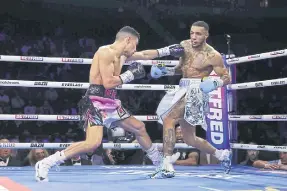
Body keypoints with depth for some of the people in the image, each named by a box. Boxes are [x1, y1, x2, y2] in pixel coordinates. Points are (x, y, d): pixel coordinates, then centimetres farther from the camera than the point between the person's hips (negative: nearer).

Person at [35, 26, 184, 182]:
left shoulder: (122, 56, 15)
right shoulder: (106, 52, -13)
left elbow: (144, 55, 31)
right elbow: (108, 83, -21)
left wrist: (167, 50, 32)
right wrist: (130, 74, -10)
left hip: (110, 103, 10)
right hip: (96, 102, -10)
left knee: (139, 128, 19)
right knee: (93, 143, -27)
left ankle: (160, 163, 37)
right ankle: (45, 164, -20)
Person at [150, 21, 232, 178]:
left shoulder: (213, 56, -10)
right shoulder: (184, 45, 9)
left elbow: (227, 78, -3)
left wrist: (214, 83, -24)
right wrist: (164, 71, 6)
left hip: (195, 92, -8)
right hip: (183, 90, 8)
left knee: (168, 120, -24)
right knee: (190, 139, 15)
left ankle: (167, 167, -24)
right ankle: (222, 155, 36)